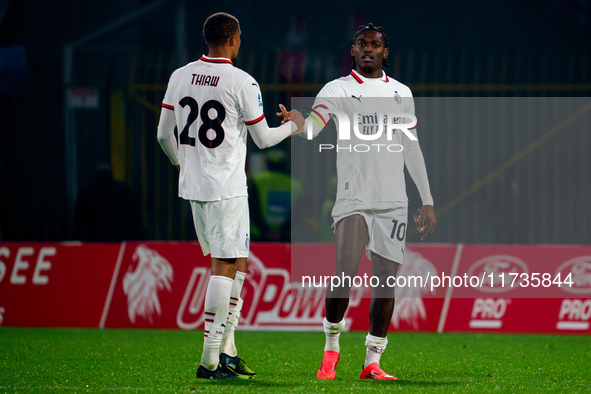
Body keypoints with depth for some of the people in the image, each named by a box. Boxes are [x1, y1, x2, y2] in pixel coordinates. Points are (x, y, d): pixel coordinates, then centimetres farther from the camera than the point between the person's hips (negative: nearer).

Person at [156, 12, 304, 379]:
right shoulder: (242, 82, -11)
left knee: (235, 262, 17)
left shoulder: (180, 76, 6)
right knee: (225, 266, -5)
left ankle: (226, 348, 13)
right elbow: (262, 138, -3)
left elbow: (164, 133, 12)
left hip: (192, 184, 7)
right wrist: (292, 127, 18)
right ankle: (210, 359, -8)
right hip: (226, 188, -7)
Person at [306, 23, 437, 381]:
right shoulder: (339, 89, 3)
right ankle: (332, 346, 5)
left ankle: (373, 363, 8)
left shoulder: (401, 93, 15)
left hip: (393, 203, 4)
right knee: (345, 277, -17)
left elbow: (412, 149, 20)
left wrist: (428, 201, 17)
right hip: (354, 199, -4)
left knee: (386, 282, 1)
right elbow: (312, 126, -15)